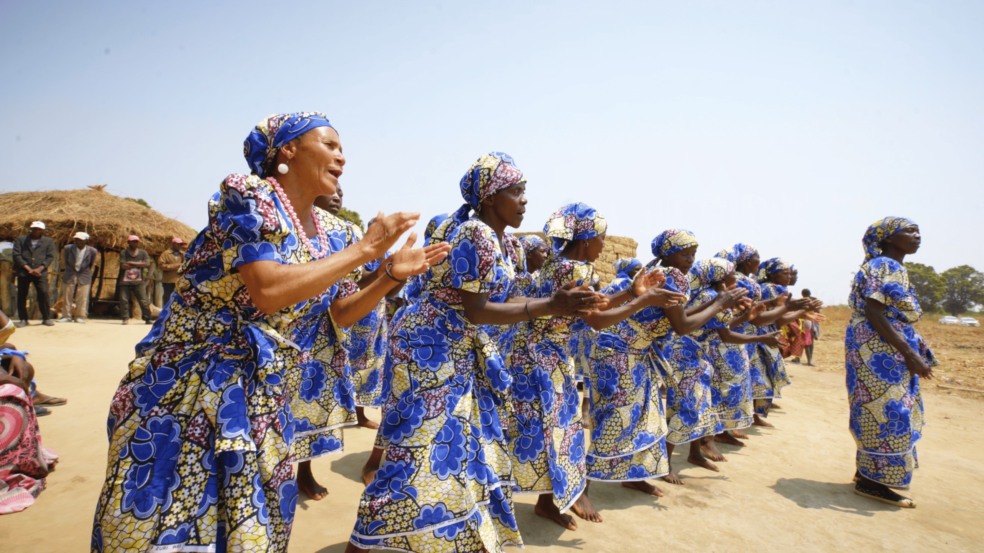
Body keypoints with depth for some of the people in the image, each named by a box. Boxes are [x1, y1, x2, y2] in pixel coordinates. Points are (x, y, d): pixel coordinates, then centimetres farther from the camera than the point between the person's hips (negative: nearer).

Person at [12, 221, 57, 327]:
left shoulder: (49, 241, 10)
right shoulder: (20, 239, 10)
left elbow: (50, 257, 2)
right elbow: (16, 255, 0)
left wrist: (39, 269, -12)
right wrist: (28, 268, -10)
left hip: (40, 272, -1)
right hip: (23, 272, 1)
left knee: (43, 293, -11)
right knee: (21, 295, 3)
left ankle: (46, 318, -1)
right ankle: (23, 319, 12)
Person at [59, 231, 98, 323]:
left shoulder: (92, 251, -10)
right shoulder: (68, 248, -8)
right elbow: (65, 261, 9)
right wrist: (65, 270, 12)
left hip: (84, 276, -1)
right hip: (70, 275, 2)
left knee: (82, 297, 0)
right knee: (67, 296, 4)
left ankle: (80, 317, 6)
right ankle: (67, 316, 12)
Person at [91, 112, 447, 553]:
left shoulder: (320, 231, 7)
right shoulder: (248, 195, -14)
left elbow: (338, 314, 12)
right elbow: (268, 292, -29)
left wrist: (394, 274, -1)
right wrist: (366, 248, -23)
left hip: (263, 400, 7)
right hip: (190, 385, -6)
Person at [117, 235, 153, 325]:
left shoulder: (143, 253, 6)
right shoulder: (123, 253, 0)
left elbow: (147, 264, -9)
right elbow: (123, 265, -13)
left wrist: (132, 263, -11)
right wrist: (139, 264, -7)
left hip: (138, 281, 1)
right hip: (124, 281, -1)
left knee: (144, 301, -1)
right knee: (124, 300, -3)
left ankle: (148, 318, 6)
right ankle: (125, 318, 5)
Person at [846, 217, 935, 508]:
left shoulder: (895, 269, 17)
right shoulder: (882, 267, -13)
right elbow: (874, 315, -21)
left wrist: (917, 349, 13)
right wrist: (910, 354, -22)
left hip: (890, 353, 10)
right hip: (879, 352, -10)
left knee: (877, 413, 14)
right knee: (887, 412, -6)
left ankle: (868, 471, 23)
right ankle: (871, 480, 3)